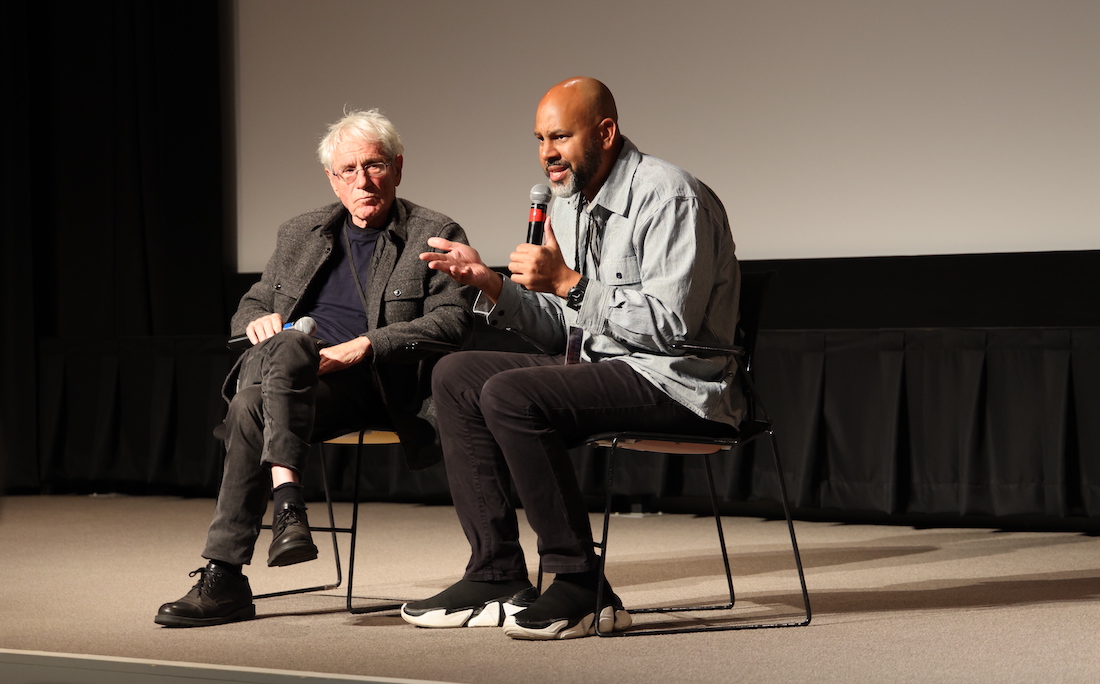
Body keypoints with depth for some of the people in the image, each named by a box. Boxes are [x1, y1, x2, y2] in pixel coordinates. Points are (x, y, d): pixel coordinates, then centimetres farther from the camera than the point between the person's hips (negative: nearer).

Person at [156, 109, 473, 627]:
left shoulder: (435, 236, 8)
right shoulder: (300, 235, 23)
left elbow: (452, 321, -6)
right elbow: (249, 308, 26)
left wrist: (363, 346, -18)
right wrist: (258, 320, -2)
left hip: (374, 386, -5)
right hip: (289, 375, 5)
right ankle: (287, 502, -42)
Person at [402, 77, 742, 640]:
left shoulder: (669, 197, -15)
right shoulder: (569, 203, 13)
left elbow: (670, 326, -23)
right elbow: (564, 332, 15)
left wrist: (569, 282, -24)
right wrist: (491, 285, 1)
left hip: (675, 382, -10)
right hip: (599, 365, 10)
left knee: (510, 394, -26)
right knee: (456, 376, 4)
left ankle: (582, 588, -19)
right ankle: (495, 577, -3)